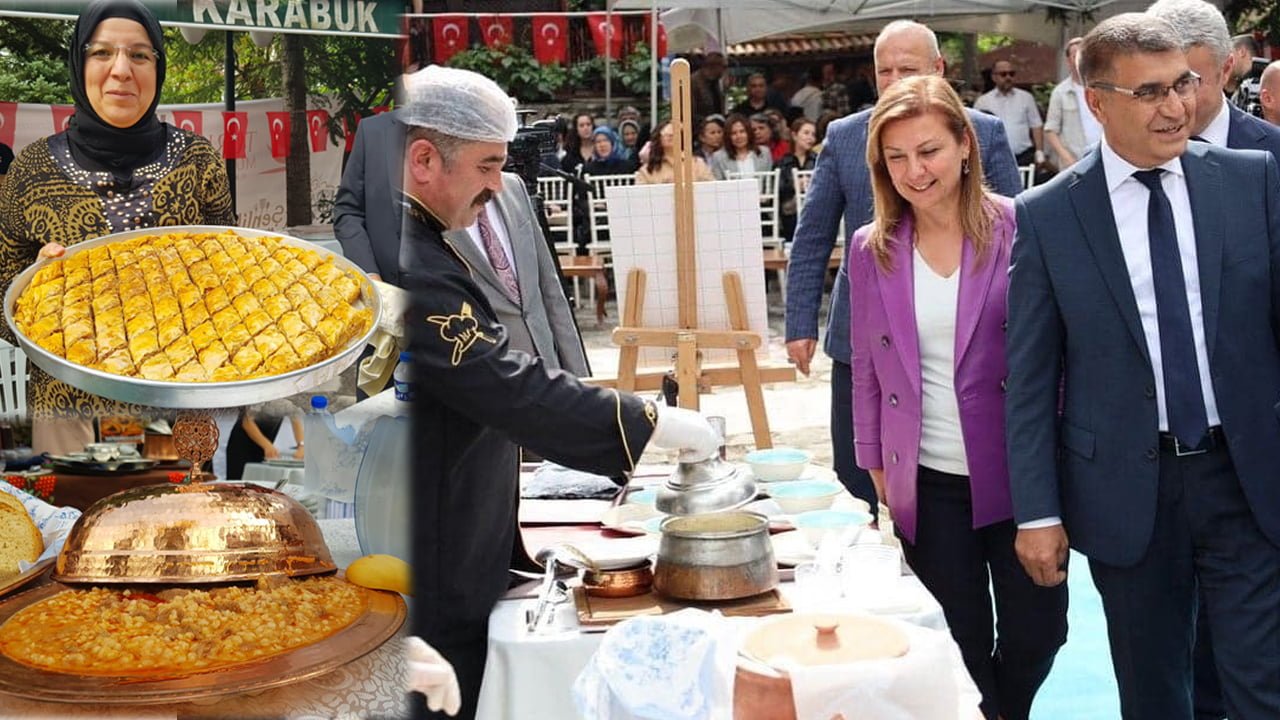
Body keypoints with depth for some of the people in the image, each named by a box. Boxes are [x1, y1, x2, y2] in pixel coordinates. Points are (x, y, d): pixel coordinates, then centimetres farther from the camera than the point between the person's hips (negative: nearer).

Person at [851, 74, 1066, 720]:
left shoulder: (1021, 229, -7)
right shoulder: (872, 248, 1)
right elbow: (867, 366, 8)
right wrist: (875, 463, 7)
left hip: (1016, 472, -1)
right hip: (928, 484, 2)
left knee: (1036, 632, 10)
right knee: (960, 643, 10)